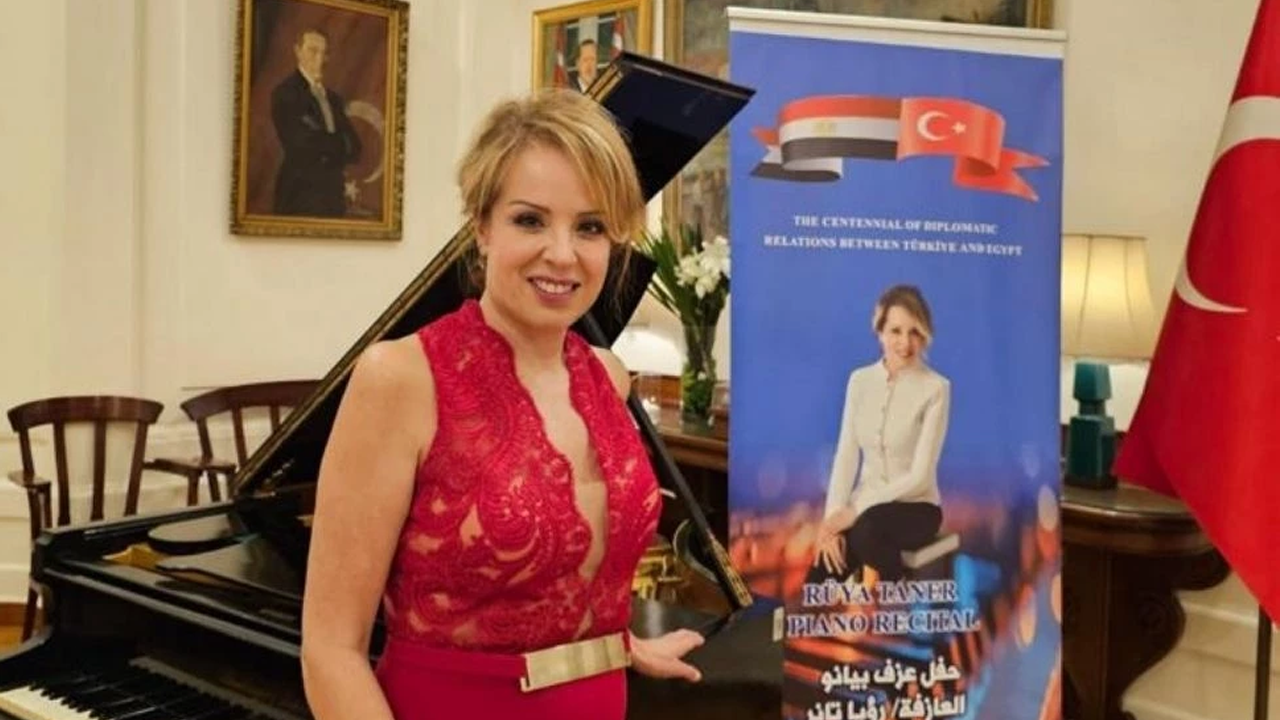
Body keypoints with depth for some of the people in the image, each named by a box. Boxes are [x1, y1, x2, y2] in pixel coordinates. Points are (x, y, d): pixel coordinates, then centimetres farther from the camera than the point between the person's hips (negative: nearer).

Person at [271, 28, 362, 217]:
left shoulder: (333, 97, 17)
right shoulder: (285, 92, -3)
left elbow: (353, 148, 7)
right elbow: (299, 144, -13)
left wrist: (322, 146, -9)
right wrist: (336, 145, -2)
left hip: (333, 194, 6)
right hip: (300, 192, -6)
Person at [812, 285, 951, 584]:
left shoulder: (936, 388, -11)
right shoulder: (860, 380, 3)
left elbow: (920, 475, -15)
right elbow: (846, 455, 0)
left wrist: (855, 510, -21)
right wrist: (832, 516, -15)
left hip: (915, 507, -3)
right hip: (865, 507, 3)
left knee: (867, 530, -37)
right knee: (820, 578, -23)